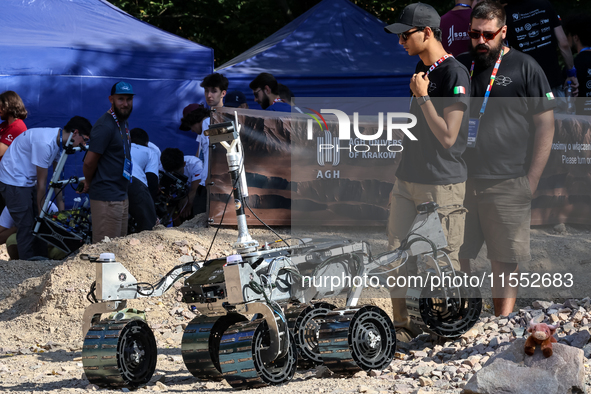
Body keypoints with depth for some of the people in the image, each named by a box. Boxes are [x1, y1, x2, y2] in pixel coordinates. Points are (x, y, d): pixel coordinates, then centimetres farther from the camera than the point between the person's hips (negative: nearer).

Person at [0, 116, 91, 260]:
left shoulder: (59, 141, 1)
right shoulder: (45, 143, -29)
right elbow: (41, 182, -21)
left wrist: (61, 208, 9)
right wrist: (41, 211, -13)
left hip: (28, 181, 10)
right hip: (14, 181, -10)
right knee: (26, 228, -9)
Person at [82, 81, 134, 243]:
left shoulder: (123, 122, 14)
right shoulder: (105, 126, -17)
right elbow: (89, 162, -17)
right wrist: (89, 183, 0)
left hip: (121, 197, 10)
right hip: (107, 198, -10)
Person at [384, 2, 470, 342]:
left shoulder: (455, 74, -15)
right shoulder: (422, 69, 12)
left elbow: (448, 136, -20)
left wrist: (422, 96, -16)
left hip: (442, 186, -9)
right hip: (408, 181, 9)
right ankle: (403, 325, 21)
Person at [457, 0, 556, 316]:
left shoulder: (525, 68, 0)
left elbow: (545, 125, 0)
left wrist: (532, 179, -4)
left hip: (507, 185, -4)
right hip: (461, 180, 4)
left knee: (505, 262, 1)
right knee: (456, 256, 5)